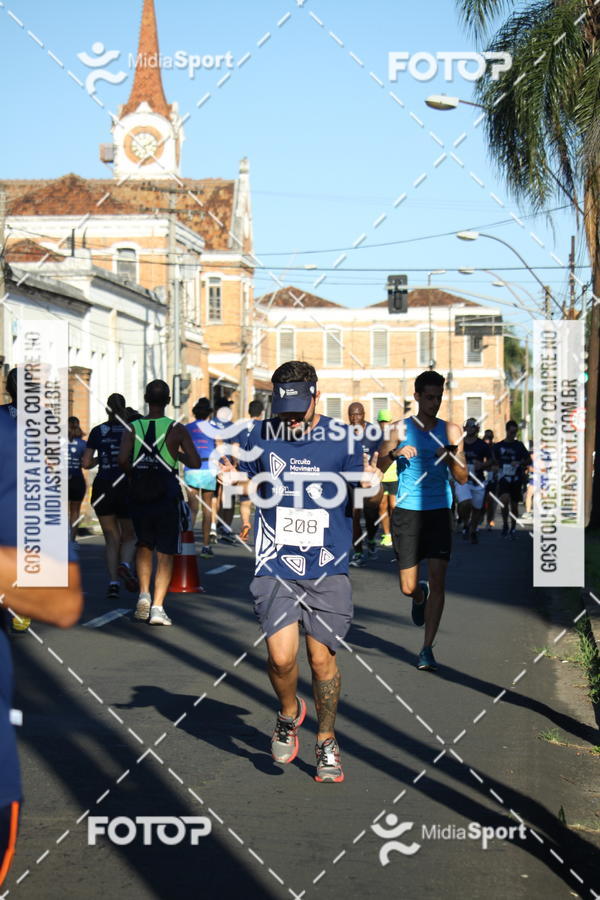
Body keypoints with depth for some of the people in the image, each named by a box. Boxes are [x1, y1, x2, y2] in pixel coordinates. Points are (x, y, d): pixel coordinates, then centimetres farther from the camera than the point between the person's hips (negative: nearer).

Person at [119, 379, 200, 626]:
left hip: (138, 495, 2)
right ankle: (157, 607, -5)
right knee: (165, 554, 4)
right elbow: (195, 463, -10)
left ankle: (144, 594, 8)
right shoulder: (176, 429, -5)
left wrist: (133, 472, 6)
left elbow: (122, 459, -14)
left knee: (144, 546, 24)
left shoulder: (133, 427, 0)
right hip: (167, 497, -2)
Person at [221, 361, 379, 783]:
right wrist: (233, 478, -5)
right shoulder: (262, 435, 3)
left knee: (323, 658, 2)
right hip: (275, 566, 1)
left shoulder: (342, 438, -1)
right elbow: (251, 485, 17)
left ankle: (327, 741, 23)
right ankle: (289, 713, 22)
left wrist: (369, 482, -15)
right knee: (281, 656, -11)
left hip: (328, 570, -1)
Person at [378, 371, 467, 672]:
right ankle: (420, 597, 41)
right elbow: (379, 465, -2)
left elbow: (463, 478, 7)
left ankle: (427, 649, 0)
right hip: (407, 512, -1)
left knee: (438, 582, -8)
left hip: (438, 512, 1)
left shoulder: (451, 430, 6)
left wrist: (451, 458, -13)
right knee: (408, 588, 2)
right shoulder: (400, 428, 3)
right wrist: (395, 452, -21)